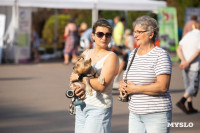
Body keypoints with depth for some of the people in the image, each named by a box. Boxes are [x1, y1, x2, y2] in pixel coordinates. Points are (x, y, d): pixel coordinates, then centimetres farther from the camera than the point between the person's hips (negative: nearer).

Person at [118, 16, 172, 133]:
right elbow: (127, 79, 24)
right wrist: (122, 85, 0)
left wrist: (135, 89, -14)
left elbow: (163, 86, -20)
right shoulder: (133, 54, 14)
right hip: (135, 113, 7)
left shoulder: (161, 55, -9)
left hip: (157, 114, -7)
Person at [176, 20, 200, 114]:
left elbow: (179, 50, -1)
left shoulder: (187, 35, 10)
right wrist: (187, 63, -19)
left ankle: (190, 108, 16)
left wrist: (184, 61, -13)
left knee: (188, 86, 14)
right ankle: (181, 102, -17)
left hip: (185, 66, 7)